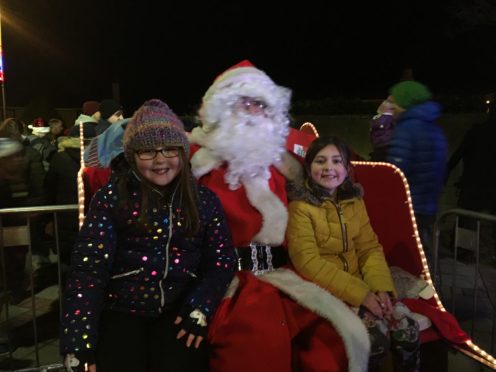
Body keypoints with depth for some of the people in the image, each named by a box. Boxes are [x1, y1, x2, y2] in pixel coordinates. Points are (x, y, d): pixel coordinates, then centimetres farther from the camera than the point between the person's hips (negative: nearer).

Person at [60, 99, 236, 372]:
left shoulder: (203, 199, 2)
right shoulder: (112, 196, -5)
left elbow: (221, 259, 2)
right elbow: (88, 265, -10)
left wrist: (200, 308, -12)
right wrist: (79, 343, -15)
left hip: (180, 309, 1)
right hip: (122, 309, -1)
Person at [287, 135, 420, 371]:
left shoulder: (355, 201, 8)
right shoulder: (300, 207, -11)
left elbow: (370, 249, 6)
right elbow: (309, 263, -18)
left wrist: (381, 287, -13)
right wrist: (360, 293, -21)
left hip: (360, 285, 6)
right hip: (323, 290, -5)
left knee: (407, 327, -13)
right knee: (376, 330, -23)